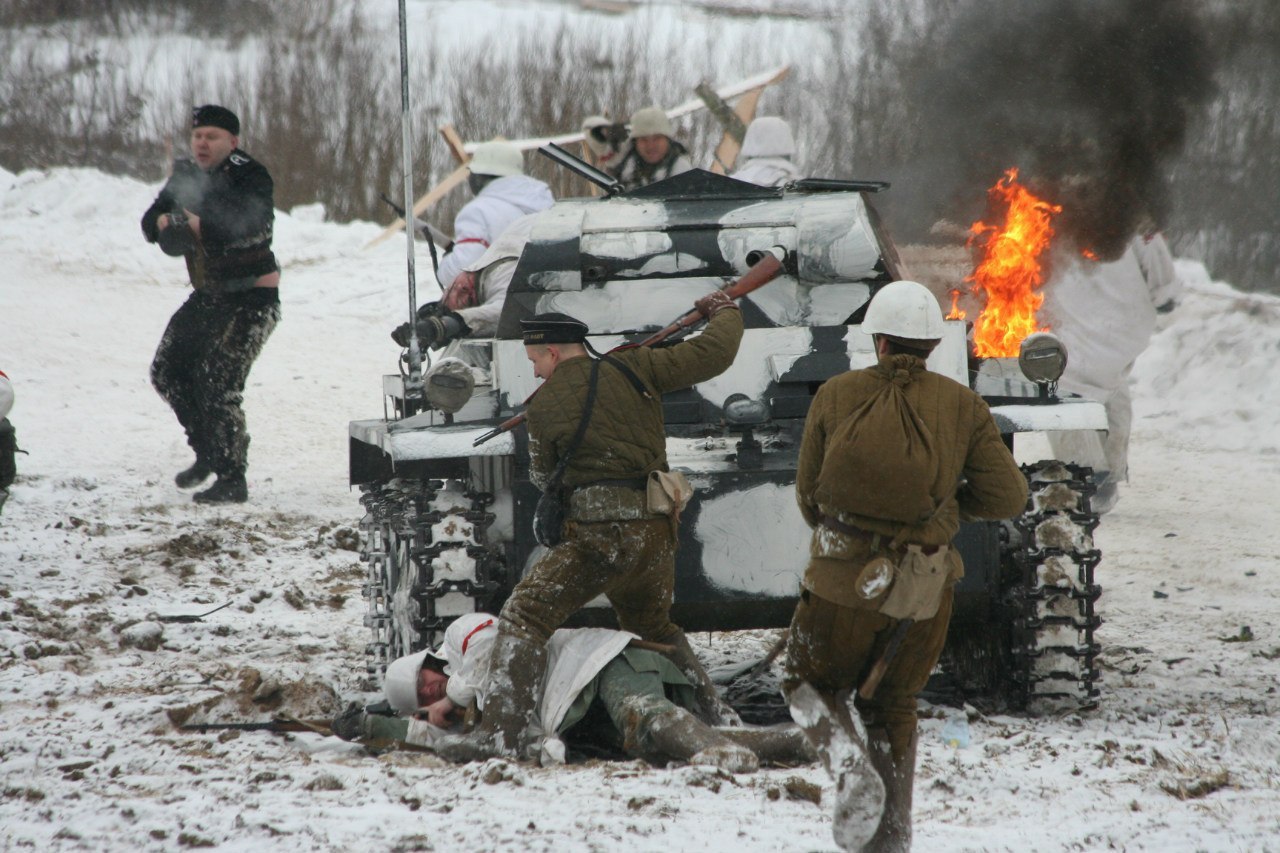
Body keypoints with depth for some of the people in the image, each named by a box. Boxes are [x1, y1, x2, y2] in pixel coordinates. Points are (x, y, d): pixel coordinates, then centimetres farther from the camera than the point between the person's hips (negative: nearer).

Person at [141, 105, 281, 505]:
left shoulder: (250, 177, -15)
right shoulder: (186, 175, 7)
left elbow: (253, 224, -33)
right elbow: (151, 221, 2)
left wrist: (201, 226, -38)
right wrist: (163, 222, -22)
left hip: (251, 296, -8)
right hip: (208, 295, 8)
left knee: (218, 382, -16)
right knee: (168, 370, 9)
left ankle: (231, 479, -9)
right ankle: (207, 452, 27)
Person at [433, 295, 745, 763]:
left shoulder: (543, 405, 1)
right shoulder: (632, 370, 8)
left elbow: (542, 476, 15)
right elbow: (712, 354, 10)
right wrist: (724, 311, 30)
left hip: (598, 533, -6)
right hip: (656, 533, 6)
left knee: (523, 618, -5)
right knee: (653, 628, 30)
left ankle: (501, 732, -20)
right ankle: (717, 714, 26)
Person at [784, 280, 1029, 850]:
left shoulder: (836, 396, -5)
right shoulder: (963, 407, -3)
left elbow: (809, 494, 3)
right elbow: (1007, 498, -4)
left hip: (844, 580, -2)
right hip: (926, 589, 2)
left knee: (810, 684, 22)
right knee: (892, 705, 23)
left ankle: (853, 771, -5)